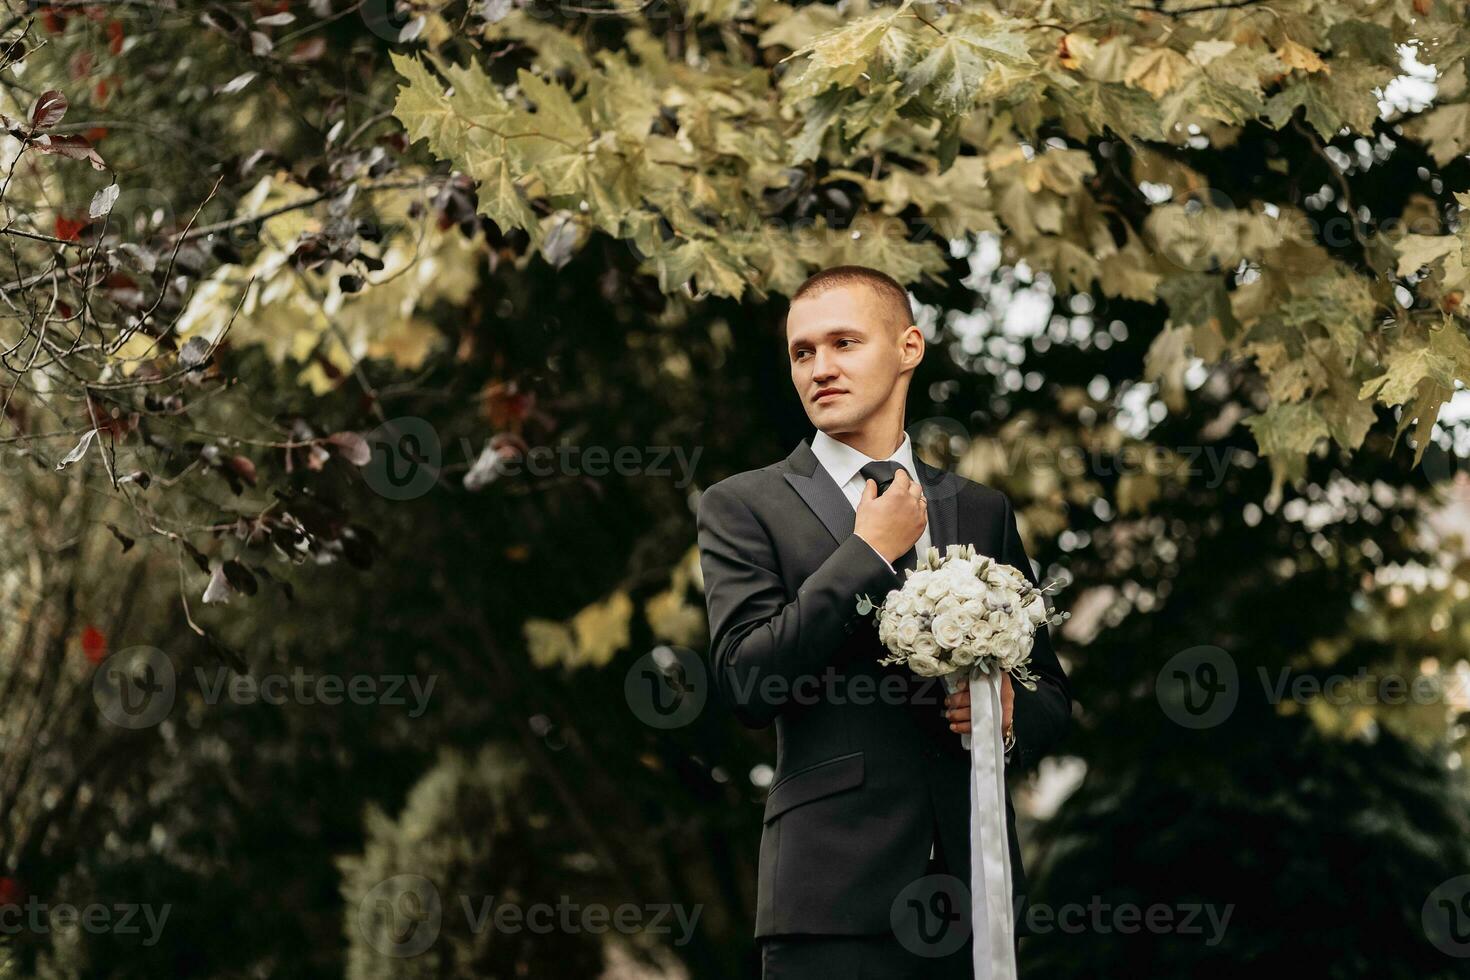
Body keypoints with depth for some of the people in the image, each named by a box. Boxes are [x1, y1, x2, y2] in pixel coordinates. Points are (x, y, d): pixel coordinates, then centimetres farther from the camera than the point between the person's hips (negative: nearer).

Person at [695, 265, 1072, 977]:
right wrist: (868, 553, -7)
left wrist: (1012, 718, -3)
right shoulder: (743, 507, 5)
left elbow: (1051, 696, 20)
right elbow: (746, 683, -9)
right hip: (836, 892, -3)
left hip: (975, 890, 4)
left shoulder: (982, 511, 16)